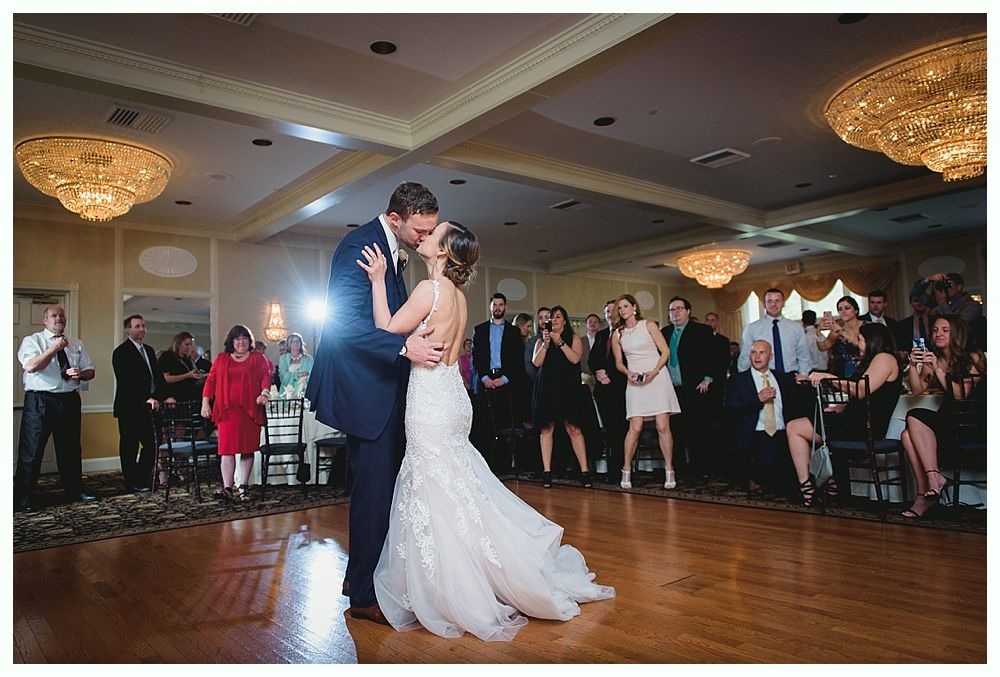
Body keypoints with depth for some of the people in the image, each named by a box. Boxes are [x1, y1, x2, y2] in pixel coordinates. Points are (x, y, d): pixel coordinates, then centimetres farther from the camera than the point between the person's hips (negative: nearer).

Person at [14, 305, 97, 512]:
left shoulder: (76, 344, 13)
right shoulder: (32, 340, -1)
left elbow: (90, 371, 13)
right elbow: (30, 366, -18)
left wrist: (81, 374, -8)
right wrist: (54, 348, -19)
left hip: (69, 401, 5)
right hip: (39, 401, -5)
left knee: (70, 448, 13)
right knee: (31, 451, -3)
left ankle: (75, 491, 25)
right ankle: (23, 499, 6)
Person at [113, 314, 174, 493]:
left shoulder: (149, 351, 16)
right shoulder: (121, 352, -9)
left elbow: (157, 376, 13)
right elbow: (127, 382, -19)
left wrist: (165, 396, -2)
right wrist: (147, 399, -27)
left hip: (145, 408, 7)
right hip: (129, 408, -7)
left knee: (150, 445, 8)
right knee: (129, 446, 3)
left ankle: (141, 479, 21)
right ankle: (132, 483, 13)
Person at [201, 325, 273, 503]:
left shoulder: (258, 358, 12)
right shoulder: (221, 358, 15)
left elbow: (266, 376, 3)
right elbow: (211, 380, 11)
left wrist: (265, 393, -15)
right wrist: (205, 401, 0)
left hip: (250, 409, 0)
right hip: (227, 410, 1)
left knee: (247, 448, 1)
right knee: (227, 448, -6)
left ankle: (244, 487, 9)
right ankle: (227, 488, -8)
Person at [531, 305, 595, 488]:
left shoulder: (573, 338, 12)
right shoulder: (541, 340, 16)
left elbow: (575, 358, -5)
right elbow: (537, 362, 2)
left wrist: (560, 342, -10)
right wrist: (546, 343, -7)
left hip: (568, 388, -2)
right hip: (546, 387, 2)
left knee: (574, 428, -7)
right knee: (546, 428, -2)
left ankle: (584, 470, -5)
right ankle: (547, 471, 0)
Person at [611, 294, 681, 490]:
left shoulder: (648, 325, 6)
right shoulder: (617, 334, 12)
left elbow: (665, 351, 3)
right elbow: (619, 362, 15)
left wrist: (655, 371, -11)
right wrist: (628, 373, -6)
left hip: (657, 377, -1)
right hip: (635, 382, 1)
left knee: (663, 426, -5)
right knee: (635, 427, -10)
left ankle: (669, 471, 3)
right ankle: (626, 470, 0)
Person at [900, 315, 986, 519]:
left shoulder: (973, 358, -1)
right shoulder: (932, 359, 15)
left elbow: (960, 395, -13)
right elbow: (917, 390, 5)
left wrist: (938, 369, -21)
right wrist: (913, 366, -10)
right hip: (947, 421, 5)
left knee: (914, 417, -28)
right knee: (908, 436, -25)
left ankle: (934, 476, -28)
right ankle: (926, 494, -26)